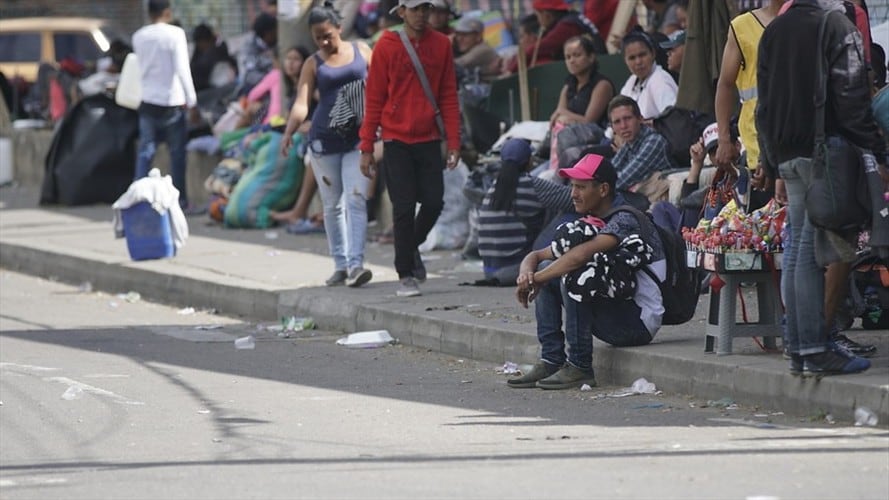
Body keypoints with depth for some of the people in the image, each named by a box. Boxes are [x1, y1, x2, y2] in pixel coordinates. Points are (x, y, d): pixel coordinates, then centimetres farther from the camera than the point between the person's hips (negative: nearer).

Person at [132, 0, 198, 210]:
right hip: (172, 100, -4)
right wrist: (191, 98, -12)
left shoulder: (139, 36, 4)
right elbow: (182, 68, -16)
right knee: (177, 153, 6)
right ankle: (180, 198, 8)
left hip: (148, 100, 4)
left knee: (145, 152, 6)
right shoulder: (175, 34, -11)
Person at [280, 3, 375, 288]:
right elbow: (302, 102, -5)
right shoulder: (313, 64, 5)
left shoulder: (361, 51, 7)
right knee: (332, 205, 6)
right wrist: (289, 131, -23)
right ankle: (340, 265, 15)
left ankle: (356, 264, -20)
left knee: (355, 200, -14)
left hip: (358, 138, -1)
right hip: (325, 140, 1)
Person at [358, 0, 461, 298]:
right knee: (404, 208, -4)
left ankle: (411, 247, 27)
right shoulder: (386, 47, -2)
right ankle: (405, 276, 4)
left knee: (434, 203, -2)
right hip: (396, 140, -2)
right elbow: (374, 99, 1)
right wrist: (366, 148, -2)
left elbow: (448, 96, 7)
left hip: (429, 139, 2)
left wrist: (453, 143, 0)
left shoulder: (441, 45, 5)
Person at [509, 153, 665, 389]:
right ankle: (551, 361, -4)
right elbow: (536, 256, 12)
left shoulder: (625, 220, -17)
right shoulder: (588, 224, 12)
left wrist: (535, 280, -22)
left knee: (572, 275, -26)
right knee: (547, 268, 4)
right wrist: (526, 273, -12)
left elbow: (581, 255, -33)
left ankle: (580, 368, -20)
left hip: (639, 322, -9)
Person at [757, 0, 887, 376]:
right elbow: (852, 98, -14)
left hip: (787, 157, 7)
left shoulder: (772, 32, 16)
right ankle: (815, 349, -10)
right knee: (814, 251, -9)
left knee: (798, 250, 11)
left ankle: (798, 348, 11)